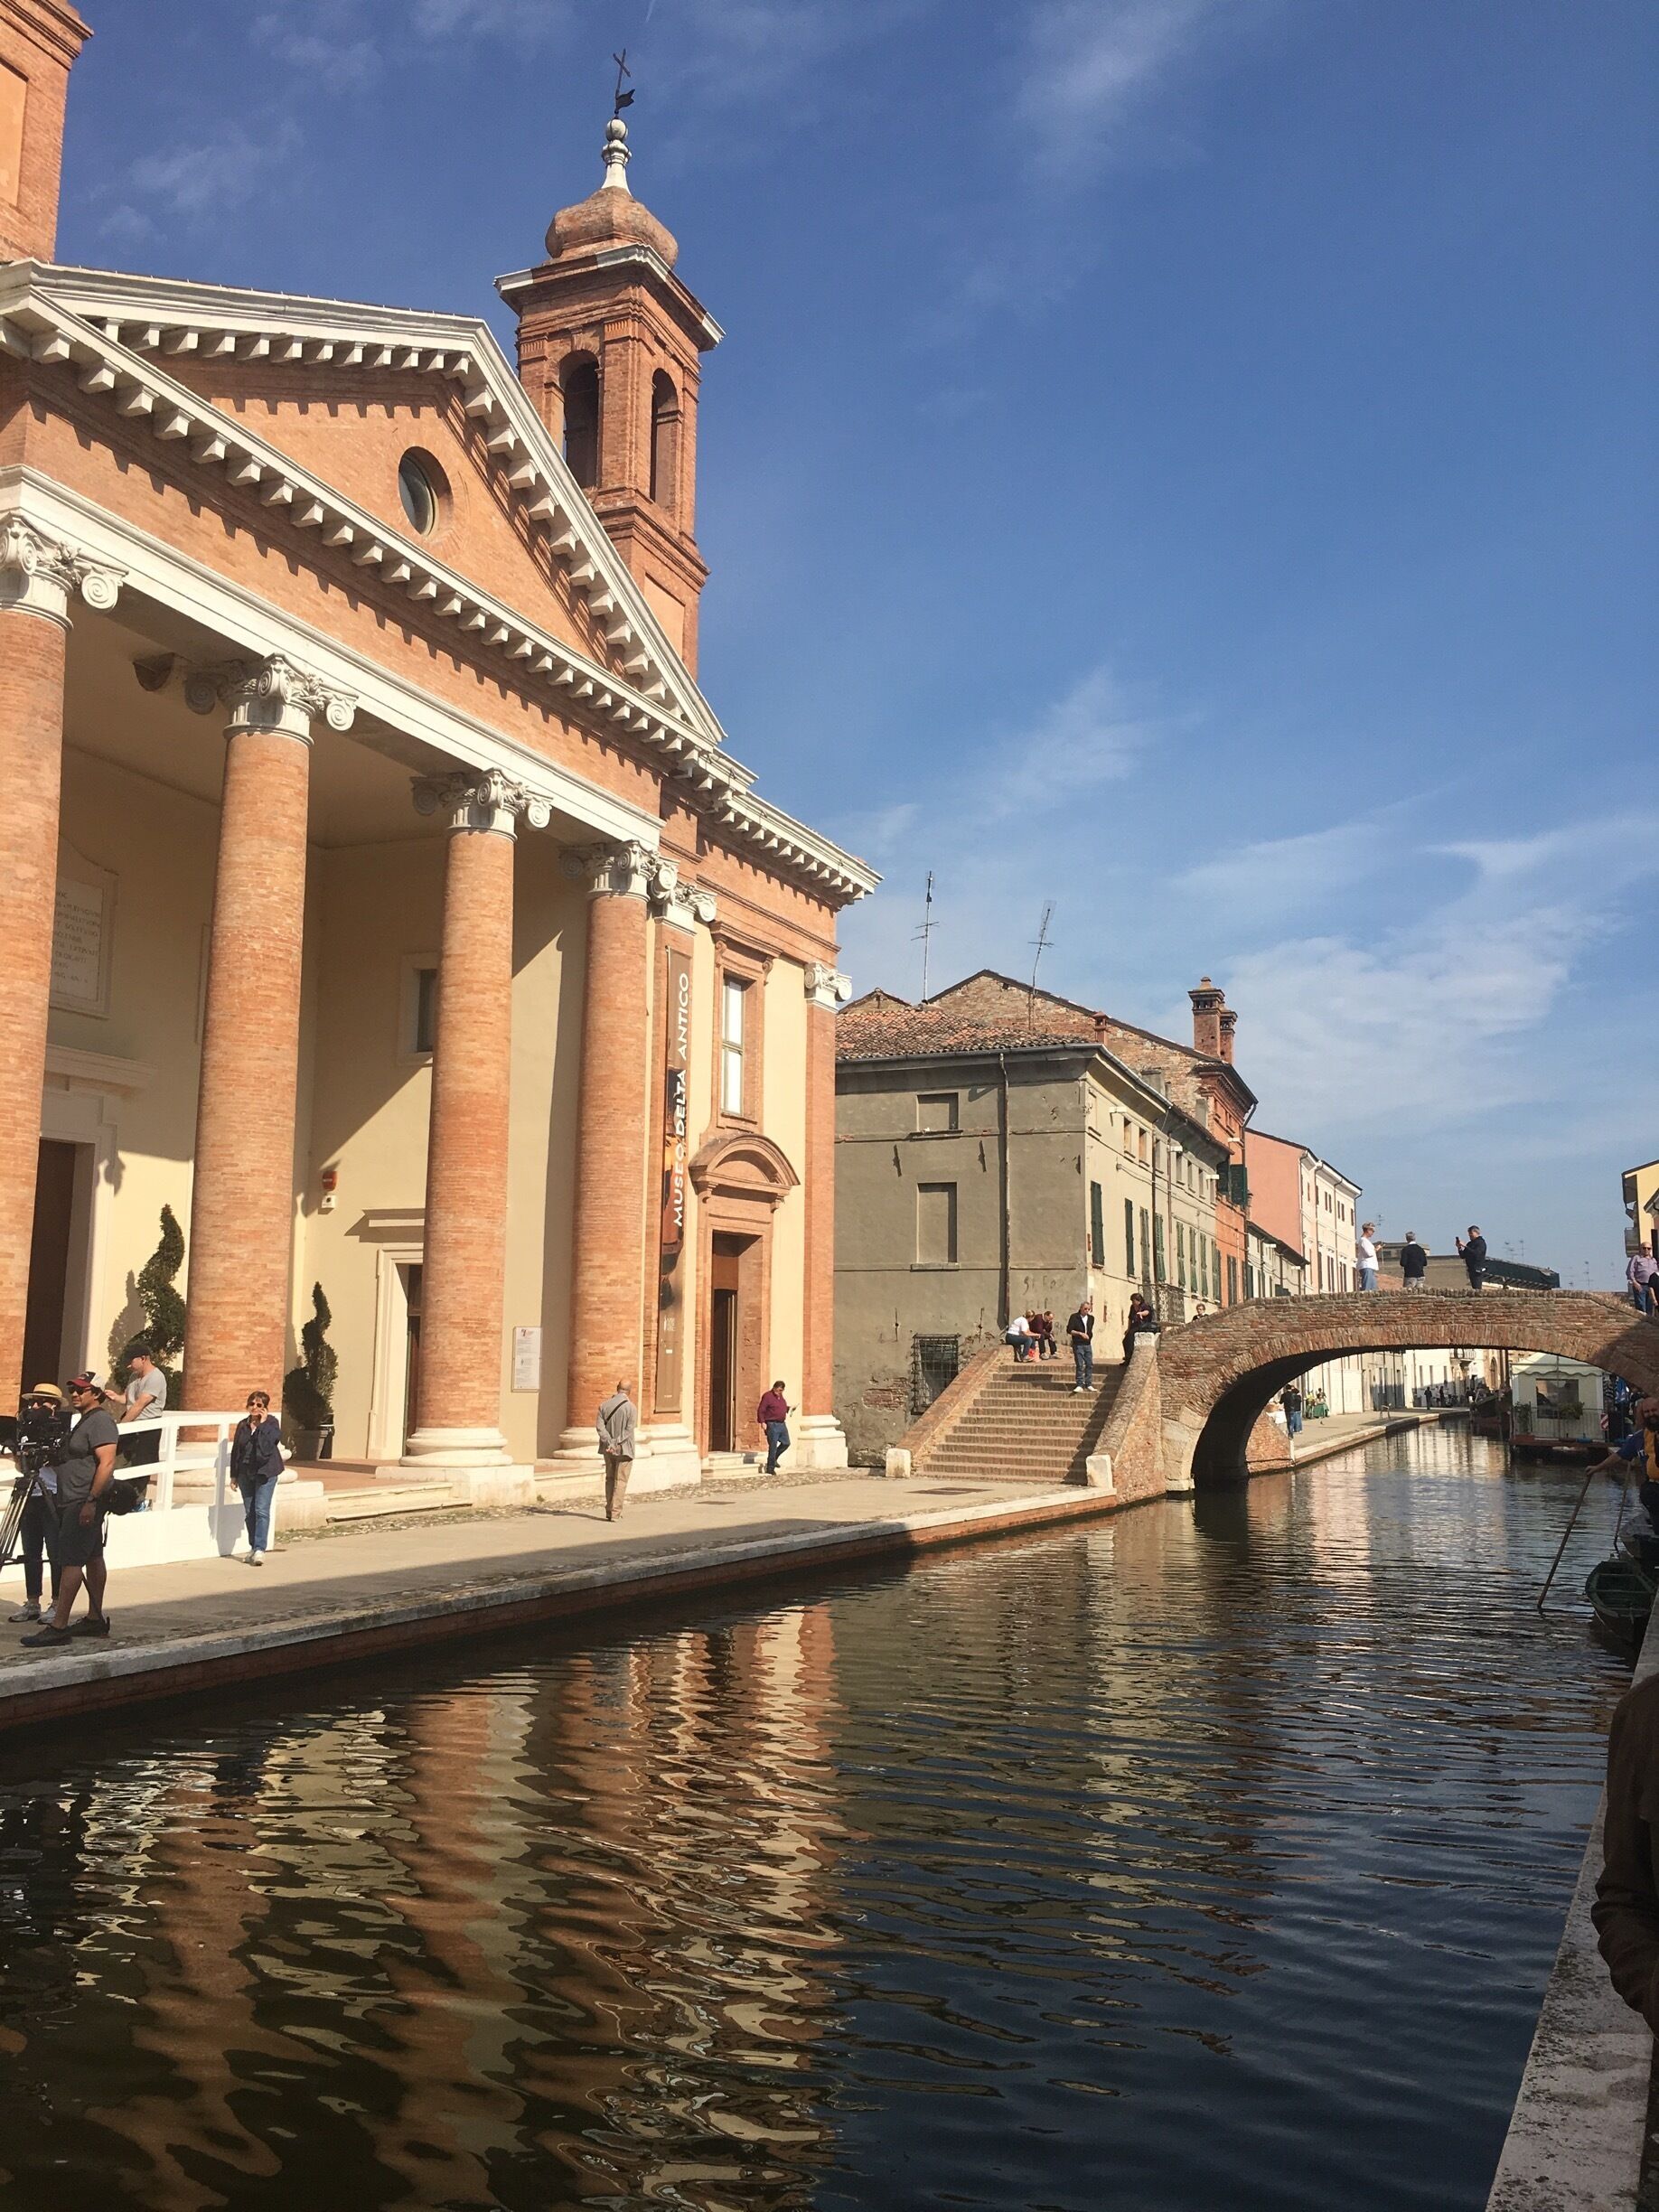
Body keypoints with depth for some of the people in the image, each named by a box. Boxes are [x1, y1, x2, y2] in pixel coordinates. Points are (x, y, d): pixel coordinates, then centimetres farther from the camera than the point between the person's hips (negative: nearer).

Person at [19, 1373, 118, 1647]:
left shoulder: (100, 1421, -14)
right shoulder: (83, 1421, 19)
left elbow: (107, 1464, -22)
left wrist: (91, 1501, -25)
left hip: (85, 1503, -11)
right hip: (75, 1503, 11)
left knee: (70, 1561, -11)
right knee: (93, 1558, 12)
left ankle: (58, 1626, -11)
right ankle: (95, 1619, 18)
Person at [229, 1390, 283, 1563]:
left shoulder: (272, 1423, -3)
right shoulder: (242, 1425, 10)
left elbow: (267, 1444, -19)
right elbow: (235, 1450, 14)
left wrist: (262, 1424, -17)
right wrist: (234, 1475, 12)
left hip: (265, 1472, -5)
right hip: (246, 1473, 5)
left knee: (261, 1510, -11)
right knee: (249, 1512, 9)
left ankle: (260, 1549, -13)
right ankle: (253, 1547, 19)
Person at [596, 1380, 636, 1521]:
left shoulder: (604, 1405, 2)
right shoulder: (631, 1407, -10)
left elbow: (599, 1426, -7)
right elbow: (628, 1430, -16)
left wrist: (609, 1442, -12)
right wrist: (616, 1443, -14)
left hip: (608, 1449, 4)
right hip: (624, 1449, -4)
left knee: (610, 1479, 16)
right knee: (620, 1482, 1)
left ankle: (609, 1511, 18)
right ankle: (615, 1513, -3)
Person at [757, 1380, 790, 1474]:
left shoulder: (781, 1397, 14)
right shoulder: (767, 1396, -11)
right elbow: (761, 1410, -15)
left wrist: (788, 1409, 12)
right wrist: (762, 1422, -23)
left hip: (782, 1424, 8)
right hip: (772, 1424, -8)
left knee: (786, 1443, 12)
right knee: (773, 1446, -5)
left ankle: (774, 1459, 30)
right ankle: (770, 1468, 2)